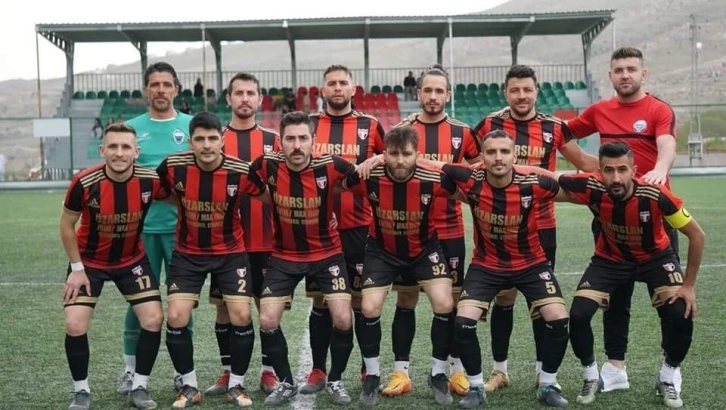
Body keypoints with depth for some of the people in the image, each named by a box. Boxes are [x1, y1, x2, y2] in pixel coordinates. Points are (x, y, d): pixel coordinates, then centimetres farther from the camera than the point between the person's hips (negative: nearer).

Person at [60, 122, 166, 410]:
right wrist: (77, 268, -9)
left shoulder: (150, 180, -22)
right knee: (75, 326, -11)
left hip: (132, 260, 2)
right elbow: (67, 225, -9)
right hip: (88, 261, -1)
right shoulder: (84, 183, -25)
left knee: (153, 320, -8)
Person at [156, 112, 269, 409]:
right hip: (187, 254, 1)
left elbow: (267, 196, 1)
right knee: (176, 318, -8)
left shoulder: (241, 171, -19)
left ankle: (236, 386, 14)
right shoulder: (173, 167, -17)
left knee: (241, 317, -7)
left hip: (231, 252, -1)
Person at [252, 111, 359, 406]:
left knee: (343, 320, -10)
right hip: (284, 256, 1)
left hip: (327, 254, -1)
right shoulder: (267, 166, -18)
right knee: (267, 321, -6)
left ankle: (335, 380, 16)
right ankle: (286, 382, 17)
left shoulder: (330, 166, -20)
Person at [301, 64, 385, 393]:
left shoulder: (370, 126, 4)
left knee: (361, 300, 5)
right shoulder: (308, 126, 6)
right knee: (320, 300, 6)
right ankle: (318, 372, 16)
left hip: (359, 227, -1)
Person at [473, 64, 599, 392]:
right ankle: (500, 369, 17)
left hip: (542, 226, 1)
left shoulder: (554, 127, 0)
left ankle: (543, 370, 21)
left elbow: (582, 161, 11)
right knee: (504, 296, 5)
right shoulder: (490, 125, -2)